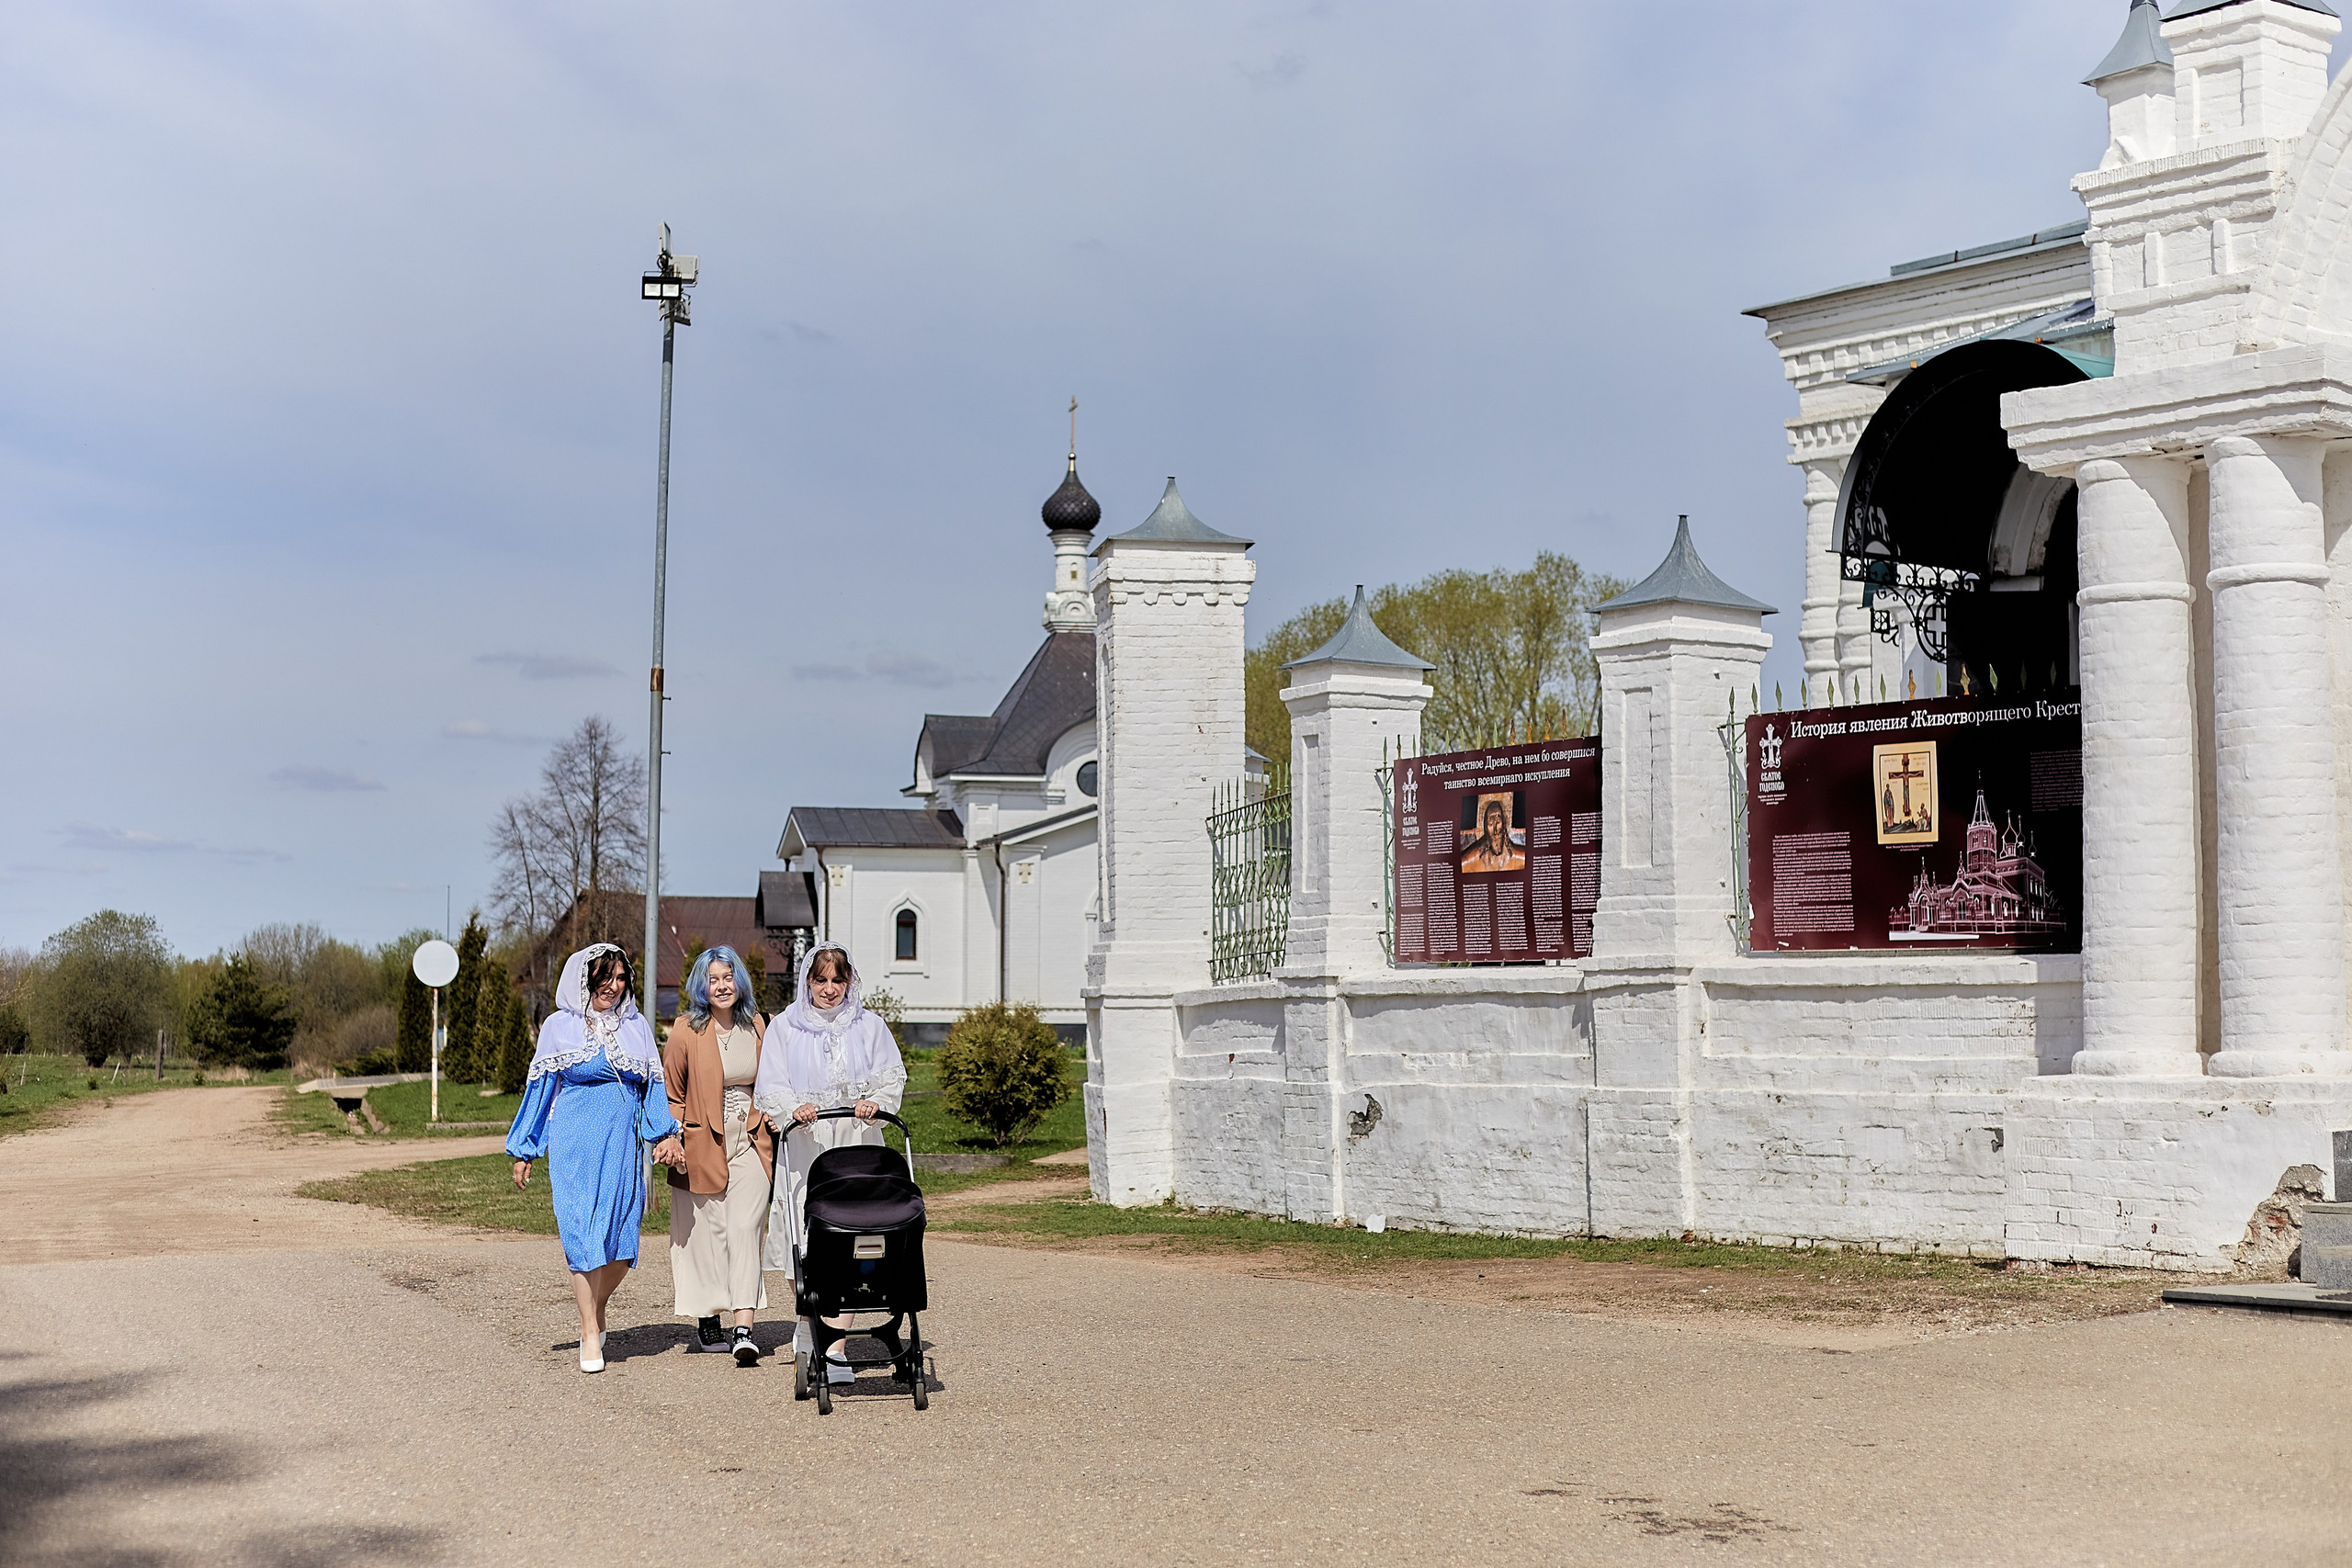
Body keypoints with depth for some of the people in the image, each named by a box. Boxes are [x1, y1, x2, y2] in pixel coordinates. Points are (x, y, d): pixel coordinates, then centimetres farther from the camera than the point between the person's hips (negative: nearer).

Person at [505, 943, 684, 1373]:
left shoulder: (636, 1026, 12)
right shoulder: (560, 1026, 4)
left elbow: (653, 1084, 13)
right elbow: (540, 1088, 9)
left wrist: (665, 1135, -2)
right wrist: (524, 1152, 9)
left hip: (624, 1144, 3)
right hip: (576, 1144, -3)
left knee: (622, 1240, 0)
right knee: (584, 1233, -8)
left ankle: (594, 1312, 24)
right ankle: (590, 1334, -1)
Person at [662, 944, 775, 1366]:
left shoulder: (756, 1027, 8)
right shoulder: (686, 1032, -3)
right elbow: (671, 1095, 3)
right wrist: (672, 1141, -7)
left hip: (750, 1145, 2)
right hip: (702, 1146, -2)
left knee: (745, 1229, -9)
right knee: (707, 1232, 3)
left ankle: (744, 1331, -16)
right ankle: (707, 1320, 21)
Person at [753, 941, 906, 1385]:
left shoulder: (869, 1026, 11)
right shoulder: (784, 1028, 8)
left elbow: (891, 1075, 9)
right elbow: (769, 1086, 1)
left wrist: (876, 1103, -12)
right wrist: (794, 1109, -19)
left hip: (856, 1148, 0)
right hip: (804, 1148, 0)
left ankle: (834, 1349, -8)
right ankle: (809, 1326, 24)